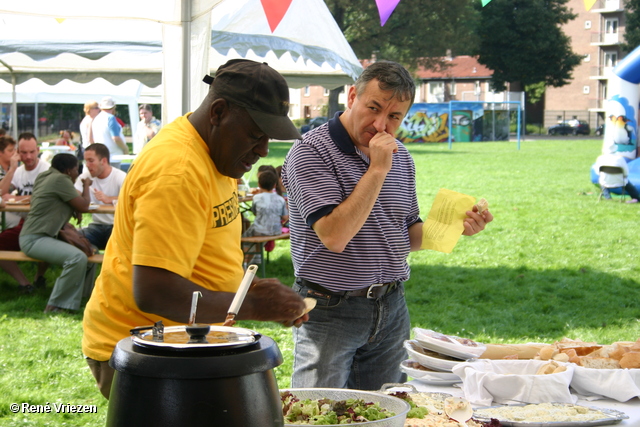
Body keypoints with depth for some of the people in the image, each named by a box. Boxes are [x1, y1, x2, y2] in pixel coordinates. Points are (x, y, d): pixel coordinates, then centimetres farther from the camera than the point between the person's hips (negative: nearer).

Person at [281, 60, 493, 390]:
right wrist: (377, 169, -22)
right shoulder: (311, 151, -13)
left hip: (391, 309, 6)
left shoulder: (400, 156, 9)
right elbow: (334, 236, -24)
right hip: (331, 310, -6)